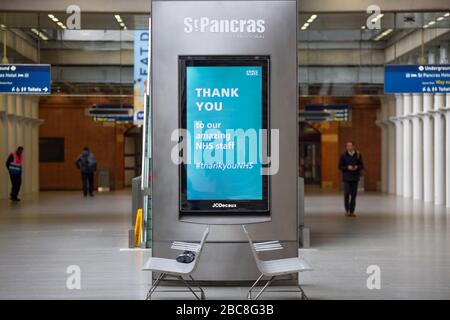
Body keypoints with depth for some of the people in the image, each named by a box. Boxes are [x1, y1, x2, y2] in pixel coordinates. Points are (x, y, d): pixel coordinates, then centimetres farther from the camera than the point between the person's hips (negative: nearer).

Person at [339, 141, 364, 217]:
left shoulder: (358, 155, 5)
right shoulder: (343, 156, 1)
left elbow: (362, 165, 9)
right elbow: (340, 167, 2)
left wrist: (357, 167, -11)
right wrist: (347, 167, -14)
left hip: (355, 177, 2)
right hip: (346, 177, -2)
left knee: (353, 194, 1)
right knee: (347, 194, -7)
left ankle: (352, 211, 7)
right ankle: (347, 210, 7)